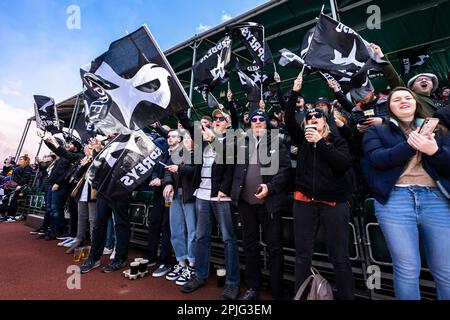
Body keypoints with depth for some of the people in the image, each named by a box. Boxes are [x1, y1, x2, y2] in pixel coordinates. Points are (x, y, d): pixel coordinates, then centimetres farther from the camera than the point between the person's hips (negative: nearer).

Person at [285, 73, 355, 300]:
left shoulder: (337, 141, 7)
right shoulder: (302, 138, 11)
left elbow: (345, 164, -9)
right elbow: (288, 119, 2)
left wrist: (321, 142, -13)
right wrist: (295, 92, -3)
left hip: (333, 202, -1)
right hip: (304, 201, 2)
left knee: (339, 256, 4)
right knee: (302, 254, 8)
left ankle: (347, 296, 20)